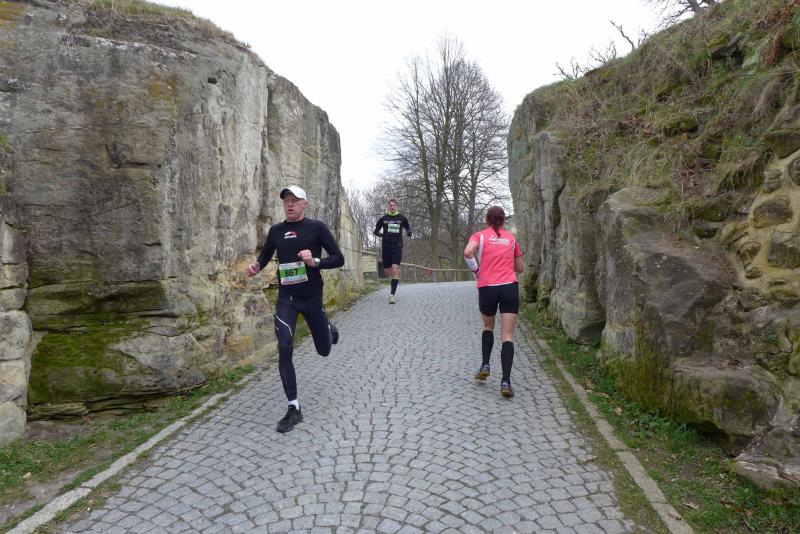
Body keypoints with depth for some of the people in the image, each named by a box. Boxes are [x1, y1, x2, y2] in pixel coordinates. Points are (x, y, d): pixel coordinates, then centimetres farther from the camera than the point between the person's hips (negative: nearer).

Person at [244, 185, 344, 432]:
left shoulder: (316, 227, -6)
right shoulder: (276, 231, 5)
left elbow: (339, 259, -6)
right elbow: (265, 255, 22)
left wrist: (315, 261, -24)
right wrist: (256, 267, 0)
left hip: (312, 297, -2)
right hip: (286, 297, 2)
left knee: (324, 350, 11)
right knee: (284, 349, -13)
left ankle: (329, 329, 50)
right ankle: (294, 409, 0)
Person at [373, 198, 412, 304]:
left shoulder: (402, 218, 6)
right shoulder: (383, 218, 6)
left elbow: (408, 227, 21)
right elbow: (376, 231, 14)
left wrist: (409, 233, -2)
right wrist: (381, 234, -8)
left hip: (397, 247, -2)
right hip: (386, 247, 2)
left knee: (395, 270, -15)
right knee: (388, 272, 7)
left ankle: (392, 295, -17)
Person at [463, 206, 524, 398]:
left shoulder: (480, 235, 7)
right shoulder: (512, 238, 14)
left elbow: (468, 252, -15)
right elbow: (519, 268, 18)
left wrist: (475, 269, 1)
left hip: (487, 288, 0)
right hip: (510, 288, 1)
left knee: (488, 326, 26)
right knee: (507, 336, -2)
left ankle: (485, 365, 18)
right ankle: (505, 381, -11)